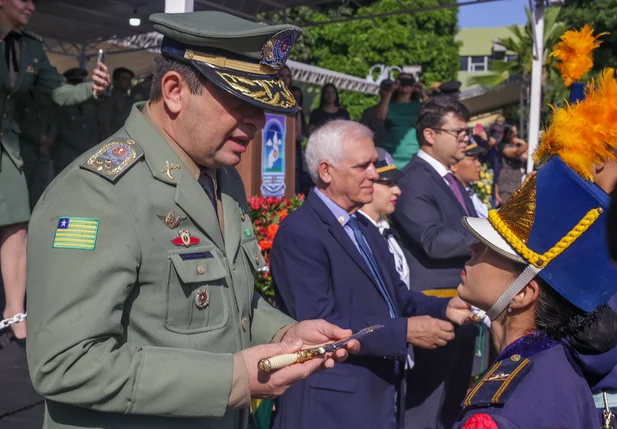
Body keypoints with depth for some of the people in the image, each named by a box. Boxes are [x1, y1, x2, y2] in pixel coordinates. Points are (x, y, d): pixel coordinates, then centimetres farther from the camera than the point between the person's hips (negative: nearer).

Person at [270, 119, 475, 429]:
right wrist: (406, 331, -21)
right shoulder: (299, 232, -17)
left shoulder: (365, 228, 13)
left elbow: (394, 295, 12)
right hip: (333, 404, -8)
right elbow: (319, 324, -23)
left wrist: (444, 308, -6)